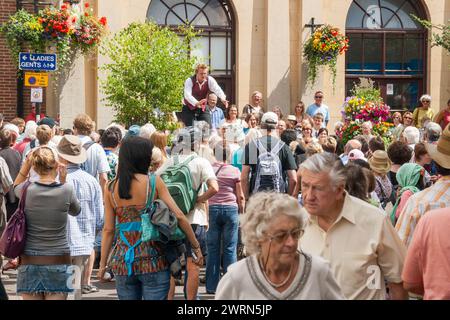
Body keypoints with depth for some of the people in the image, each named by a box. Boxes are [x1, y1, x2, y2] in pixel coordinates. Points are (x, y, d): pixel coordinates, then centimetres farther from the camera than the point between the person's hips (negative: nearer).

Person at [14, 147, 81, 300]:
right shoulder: (66, 190, -9)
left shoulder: (26, 190, -5)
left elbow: (16, 186, 20)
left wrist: (27, 163, 8)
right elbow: (76, 211, 12)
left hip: (29, 263, 1)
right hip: (58, 263, -1)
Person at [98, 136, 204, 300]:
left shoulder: (111, 188, 3)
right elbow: (179, 216, -8)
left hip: (123, 262, 3)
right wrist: (196, 246, 1)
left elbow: (108, 230, 3)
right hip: (153, 261, -3)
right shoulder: (154, 182, -5)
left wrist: (103, 264, 10)